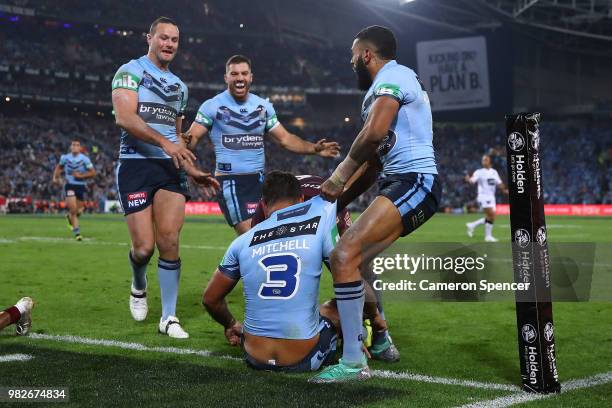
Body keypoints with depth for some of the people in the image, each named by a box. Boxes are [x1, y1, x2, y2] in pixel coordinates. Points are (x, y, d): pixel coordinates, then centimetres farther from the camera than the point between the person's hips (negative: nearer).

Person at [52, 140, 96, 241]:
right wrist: (56, 177, 5)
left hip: (81, 186, 1)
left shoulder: (84, 159, -9)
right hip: (70, 185, -1)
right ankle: (76, 231, -5)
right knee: (73, 209, -15)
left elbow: (93, 172, -6)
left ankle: (70, 217, 47)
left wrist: (80, 175, -16)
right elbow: (59, 167, 19)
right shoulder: (65, 158, -1)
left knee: (78, 210, 11)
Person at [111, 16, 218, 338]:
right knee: (144, 247, -7)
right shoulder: (131, 71, -1)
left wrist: (193, 170, 20)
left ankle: (169, 317, 1)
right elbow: (124, 118, -17)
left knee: (169, 242, -7)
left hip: (170, 168, 5)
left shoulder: (178, 86, 21)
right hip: (136, 165, -5)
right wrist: (164, 142, -25)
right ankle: (139, 287, 27)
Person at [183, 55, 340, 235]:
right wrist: (186, 141, -34)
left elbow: (285, 138, 14)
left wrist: (315, 149, 2)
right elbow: (193, 137, -10)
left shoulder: (263, 106, 11)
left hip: (259, 180, 6)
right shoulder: (213, 106, -4)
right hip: (230, 182, -5)